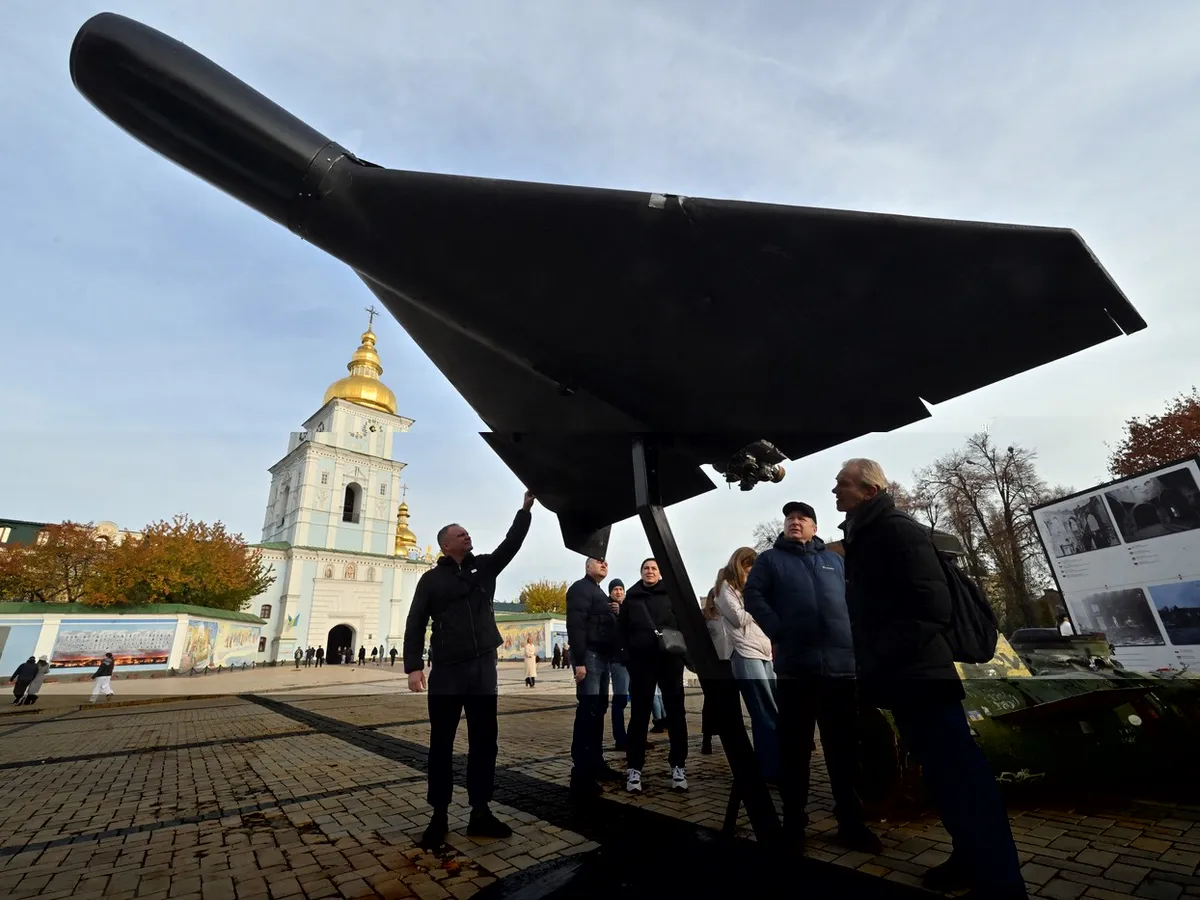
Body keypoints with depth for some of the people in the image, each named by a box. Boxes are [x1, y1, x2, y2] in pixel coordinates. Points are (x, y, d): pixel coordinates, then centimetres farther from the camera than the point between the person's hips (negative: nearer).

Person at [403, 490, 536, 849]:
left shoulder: (485, 567, 10)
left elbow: (511, 542, 0)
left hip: (484, 668, 3)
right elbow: (415, 624, -1)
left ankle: (480, 813, 20)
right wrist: (414, 666, -11)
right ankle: (439, 816, 20)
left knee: (484, 741, 8)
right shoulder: (432, 579, 2)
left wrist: (526, 507, -9)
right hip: (447, 671, -3)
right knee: (441, 743, 6)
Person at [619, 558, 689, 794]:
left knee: (675, 712, 7)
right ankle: (634, 768, 13)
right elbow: (622, 630, 8)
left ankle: (678, 766, 19)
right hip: (641, 661, 1)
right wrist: (627, 657, -1)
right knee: (639, 714, 5)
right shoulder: (631, 598, 9)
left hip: (670, 659, 0)